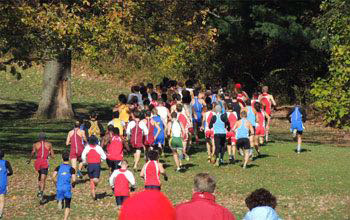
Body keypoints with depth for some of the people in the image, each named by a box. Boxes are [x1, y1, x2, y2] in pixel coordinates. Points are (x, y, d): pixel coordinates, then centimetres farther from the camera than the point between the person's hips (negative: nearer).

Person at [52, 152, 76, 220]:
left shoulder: (58, 167, 6)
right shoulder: (71, 169, 0)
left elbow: (53, 177, -4)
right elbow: (74, 180, -9)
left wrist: (56, 183, 12)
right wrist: (73, 184, 13)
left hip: (59, 187, 1)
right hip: (67, 188, -1)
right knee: (67, 206, 6)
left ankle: (60, 201, -21)